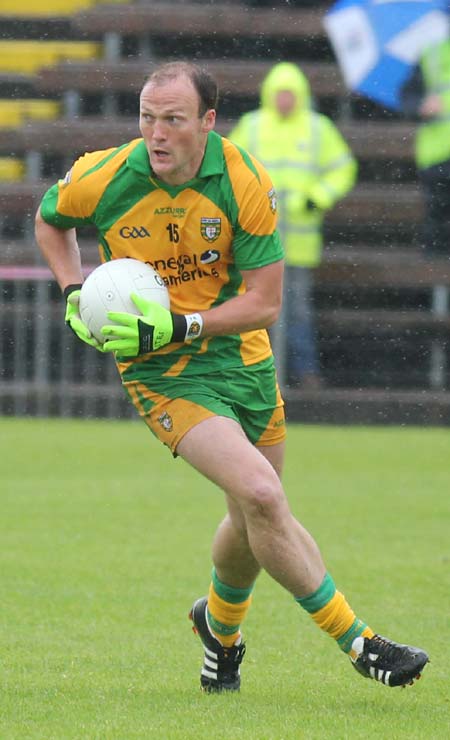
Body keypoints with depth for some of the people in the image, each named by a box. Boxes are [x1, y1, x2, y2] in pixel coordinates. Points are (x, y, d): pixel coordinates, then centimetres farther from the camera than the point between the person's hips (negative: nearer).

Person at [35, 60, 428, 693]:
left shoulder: (246, 184, -16)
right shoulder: (102, 180, -16)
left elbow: (264, 302, -13)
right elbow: (49, 221, 9)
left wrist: (178, 324, -24)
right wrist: (74, 292, -6)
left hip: (240, 353, 3)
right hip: (162, 375, -3)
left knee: (253, 520, 15)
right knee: (262, 495, -21)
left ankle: (221, 628, 47)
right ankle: (355, 641, -11)